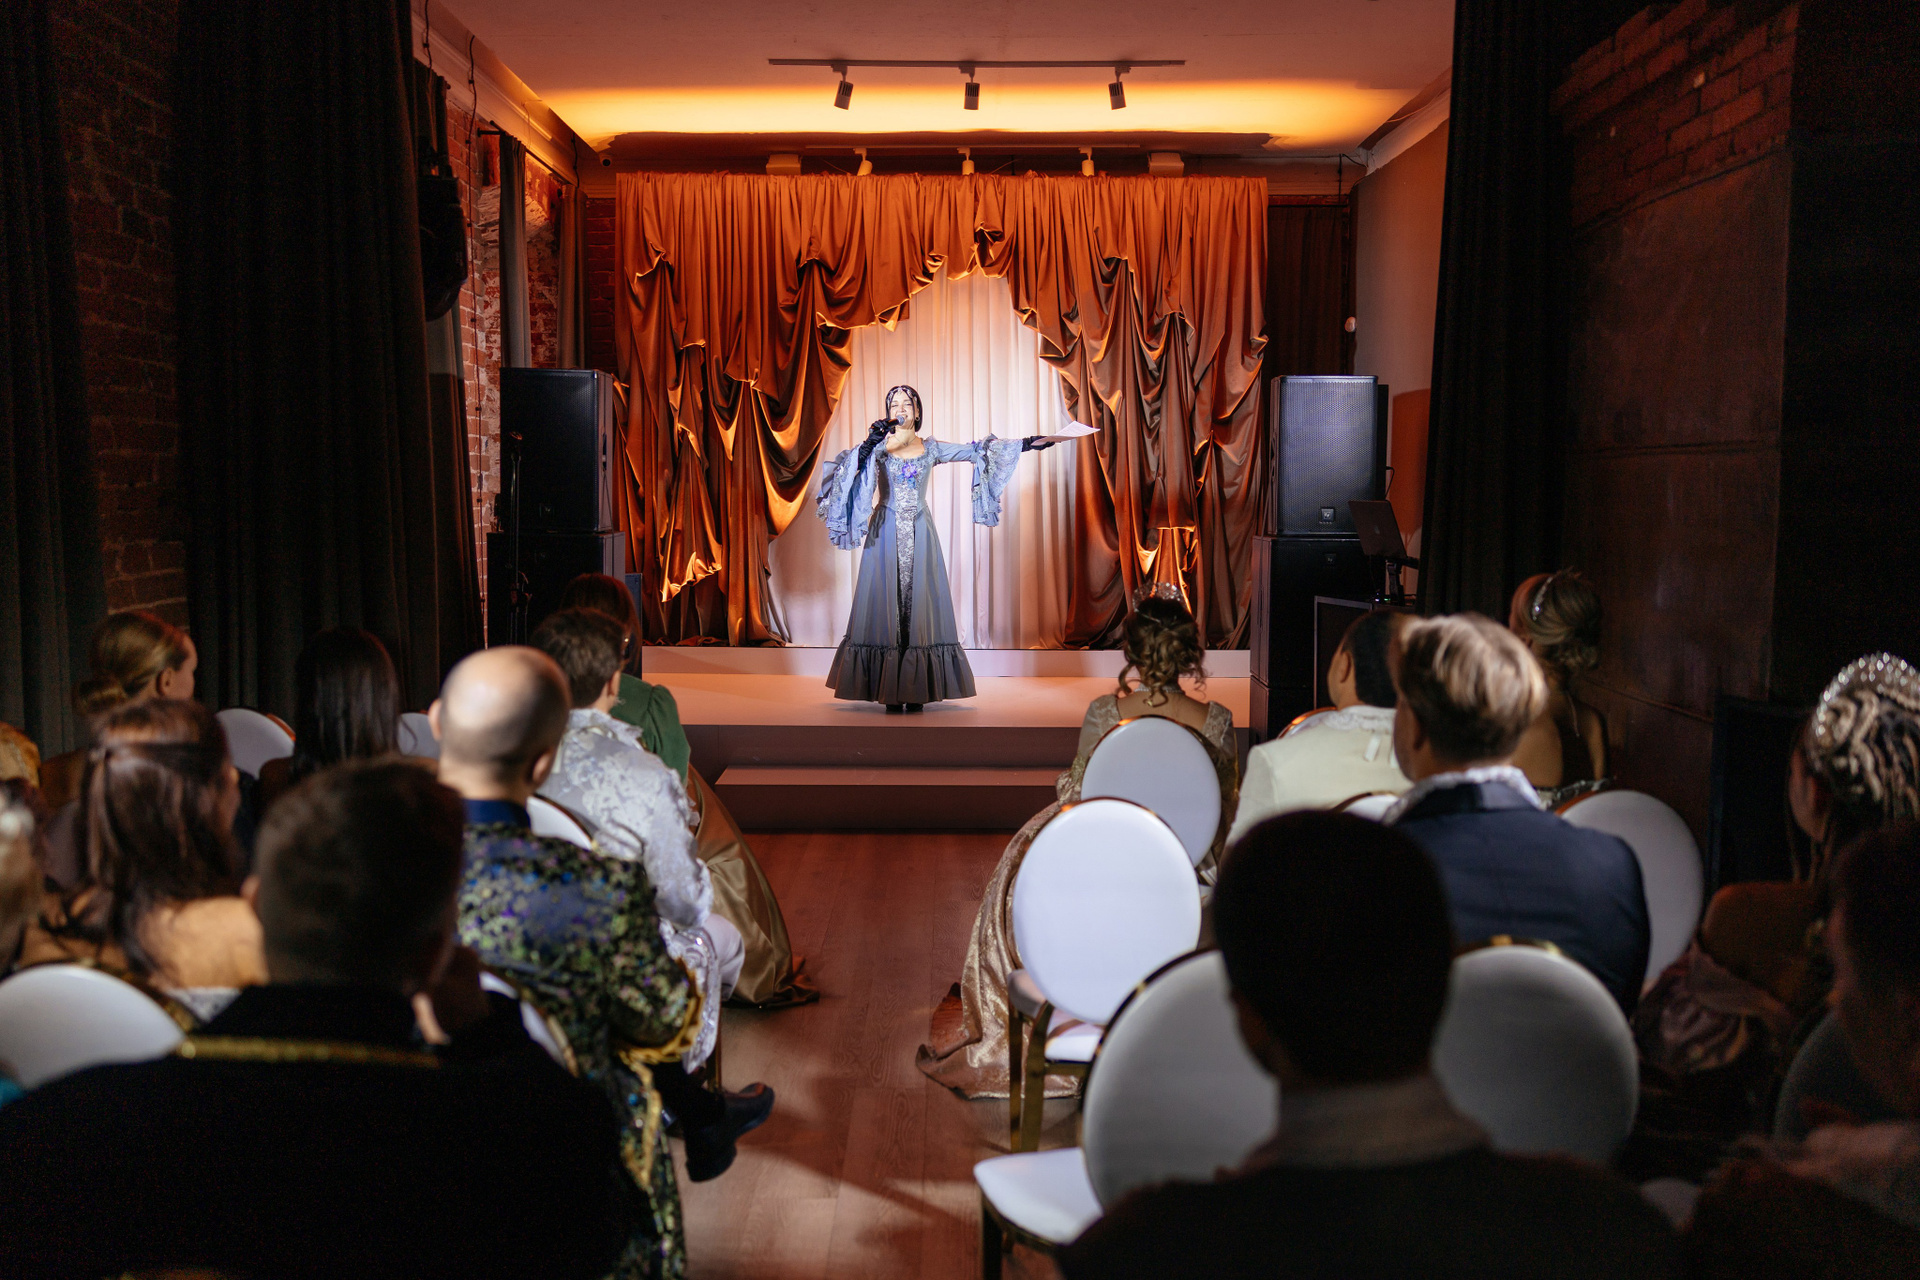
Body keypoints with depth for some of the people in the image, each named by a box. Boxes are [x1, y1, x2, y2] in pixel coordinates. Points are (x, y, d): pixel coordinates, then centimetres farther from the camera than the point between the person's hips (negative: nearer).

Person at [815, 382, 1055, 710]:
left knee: (919, 603, -2)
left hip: (919, 533, 1)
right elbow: (850, 462, -10)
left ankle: (916, 691, 0)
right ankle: (890, 692, -2)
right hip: (885, 532, -1)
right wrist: (870, 443, -26)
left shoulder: (931, 448, 9)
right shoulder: (878, 446, 5)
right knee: (886, 603, -4)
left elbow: (975, 451, 8)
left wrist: (1025, 444, 4)